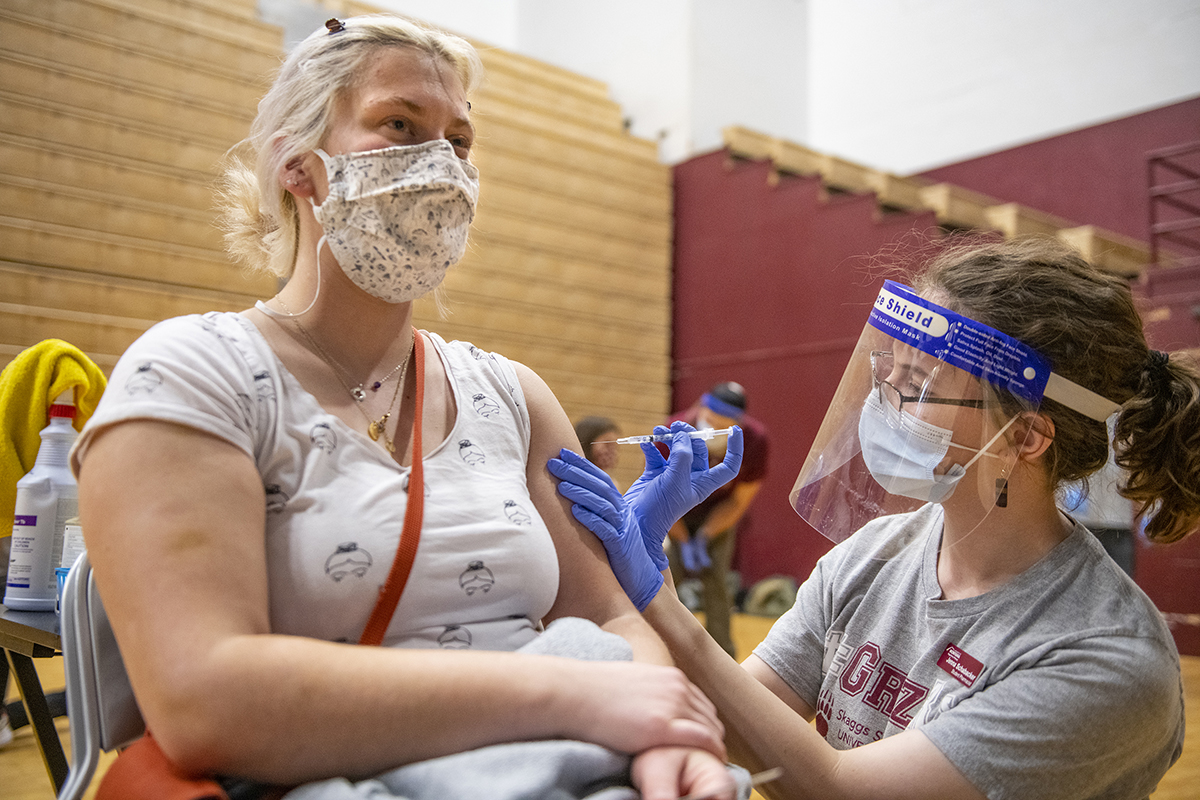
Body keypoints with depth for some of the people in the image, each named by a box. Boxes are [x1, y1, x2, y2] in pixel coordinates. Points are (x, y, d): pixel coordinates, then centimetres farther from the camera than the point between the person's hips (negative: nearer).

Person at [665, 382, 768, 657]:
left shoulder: (755, 441, -28)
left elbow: (739, 501, -13)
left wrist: (705, 538, -15)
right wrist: (684, 541, -15)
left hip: (720, 512, 1)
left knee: (716, 580, -7)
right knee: (665, 575, -12)